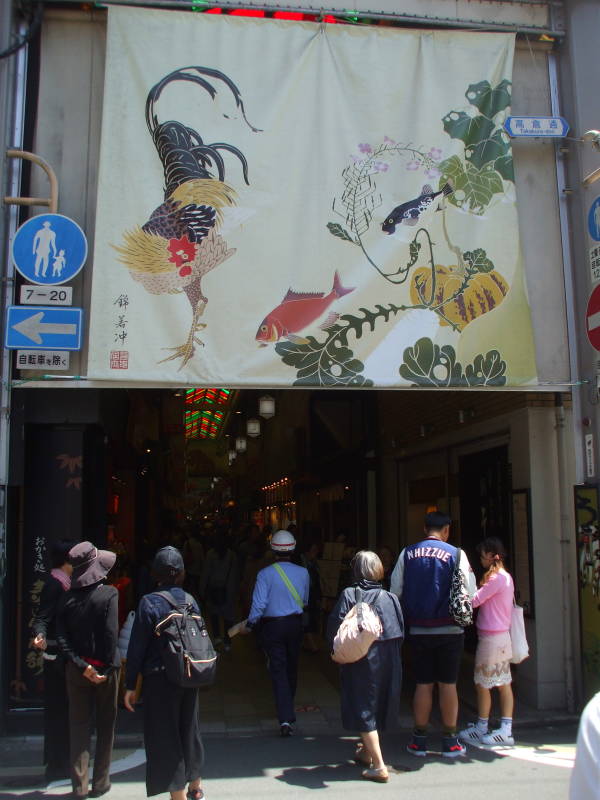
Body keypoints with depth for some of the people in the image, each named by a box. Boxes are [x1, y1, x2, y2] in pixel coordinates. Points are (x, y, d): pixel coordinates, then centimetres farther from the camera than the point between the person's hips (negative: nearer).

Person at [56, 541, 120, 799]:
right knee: (105, 725, 11)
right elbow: (111, 633, -19)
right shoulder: (108, 594, -14)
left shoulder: (67, 599, -1)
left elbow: (62, 637, -7)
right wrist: (108, 667, -10)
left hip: (77, 670, 3)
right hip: (104, 669, -3)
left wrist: (82, 666, -10)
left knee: (79, 726, 12)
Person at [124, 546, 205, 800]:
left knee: (164, 736, 5)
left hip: (160, 679, -5)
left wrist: (130, 685, -5)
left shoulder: (149, 602, -11)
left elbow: (137, 647, -10)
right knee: (189, 730, 20)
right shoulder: (190, 600, 2)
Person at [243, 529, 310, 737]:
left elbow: (259, 604, -14)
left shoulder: (265, 574, -13)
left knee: (278, 670, -2)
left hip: (272, 626, -3)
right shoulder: (302, 573, -3)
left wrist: (250, 624, 1)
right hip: (295, 624, 3)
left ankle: (286, 718, -11)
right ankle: (288, 708, 37)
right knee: (292, 667, 19)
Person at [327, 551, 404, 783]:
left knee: (363, 709, 3)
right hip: (388, 662, 5)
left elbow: (334, 628, -14)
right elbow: (400, 632, 1)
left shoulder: (349, 595, -12)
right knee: (378, 705, 20)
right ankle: (366, 751, 39)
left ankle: (378, 766, -3)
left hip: (360, 664, -5)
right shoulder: (390, 598, -2)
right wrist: (389, 651, 13)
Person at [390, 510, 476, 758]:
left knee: (423, 683, 10)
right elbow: (470, 593, -6)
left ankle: (419, 740, 16)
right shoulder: (456, 554, -7)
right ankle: (450, 742, 14)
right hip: (449, 629, -2)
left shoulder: (407, 554, 0)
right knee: (448, 684, 7)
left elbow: (395, 590, 3)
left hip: (418, 629, 2)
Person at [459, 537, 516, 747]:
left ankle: (481, 728, 14)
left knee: (482, 684, 3)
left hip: (491, 637, -9)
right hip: (502, 636, 9)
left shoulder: (496, 578, -18)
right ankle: (506, 730, 12)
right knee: (504, 684, 9)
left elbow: (474, 601, -19)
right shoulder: (506, 577, 12)